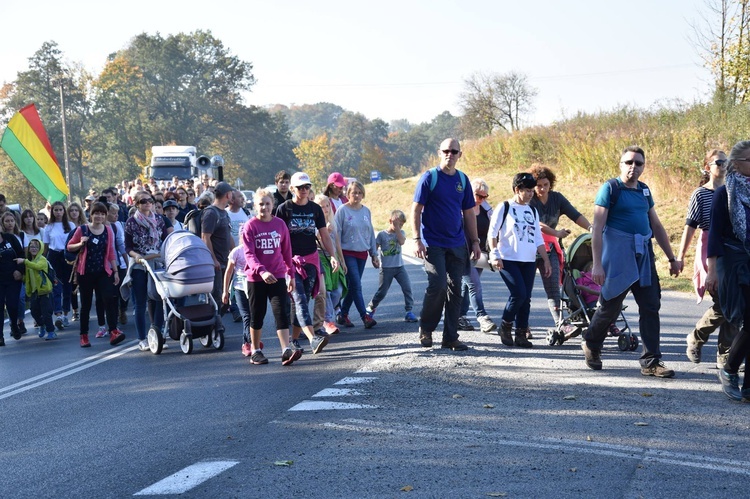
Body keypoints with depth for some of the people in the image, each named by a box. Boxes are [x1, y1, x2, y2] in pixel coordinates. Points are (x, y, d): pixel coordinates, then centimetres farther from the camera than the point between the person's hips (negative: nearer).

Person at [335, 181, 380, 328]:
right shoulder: (342, 210, -7)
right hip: (347, 253, -5)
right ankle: (365, 316, -12)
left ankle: (343, 315, 19)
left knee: (353, 286, 8)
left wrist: (374, 254, 14)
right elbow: (336, 233, -7)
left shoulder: (366, 211, 9)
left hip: (362, 254, 5)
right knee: (356, 286, -11)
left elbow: (371, 233, 15)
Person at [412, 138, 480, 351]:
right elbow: (416, 210, -5)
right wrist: (417, 239, -13)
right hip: (433, 244, -5)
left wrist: (474, 241, 11)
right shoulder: (429, 177, -4)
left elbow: (469, 213, 16)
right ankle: (425, 329, 7)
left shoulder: (462, 180, 10)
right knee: (438, 285, -14)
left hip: (457, 245, 5)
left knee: (455, 289, 4)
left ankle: (451, 337, 10)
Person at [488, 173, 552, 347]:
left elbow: (538, 239, 19)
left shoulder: (532, 212, 17)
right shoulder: (504, 208, 1)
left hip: (529, 261, 5)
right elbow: (492, 233, -3)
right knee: (519, 293, -17)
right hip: (508, 260, -5)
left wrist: (546, 261, 13)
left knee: (526, 298, 1)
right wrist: (495, 255, -14)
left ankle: (521, 334, 7)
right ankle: (505, 326, 3)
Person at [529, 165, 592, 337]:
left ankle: (560, 323, -14)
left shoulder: (557, 198, 2)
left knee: (554, 287, -6)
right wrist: (556, 233, -32)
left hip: (549, 247, 3)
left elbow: (575, 215, -7)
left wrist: (591, 228, -22)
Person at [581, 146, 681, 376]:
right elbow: (597, 228, -11)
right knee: (610, 305, 4)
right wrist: (597, 264, -18)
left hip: (644, 255, 6)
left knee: (651, 306, 0)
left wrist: (671, 258, 20)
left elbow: (657, 226, 22)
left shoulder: (644, 190, 14)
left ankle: (651, 362, 4)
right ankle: (591, 344, 30)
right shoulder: (610, 188, -5)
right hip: (617, 255, -6)